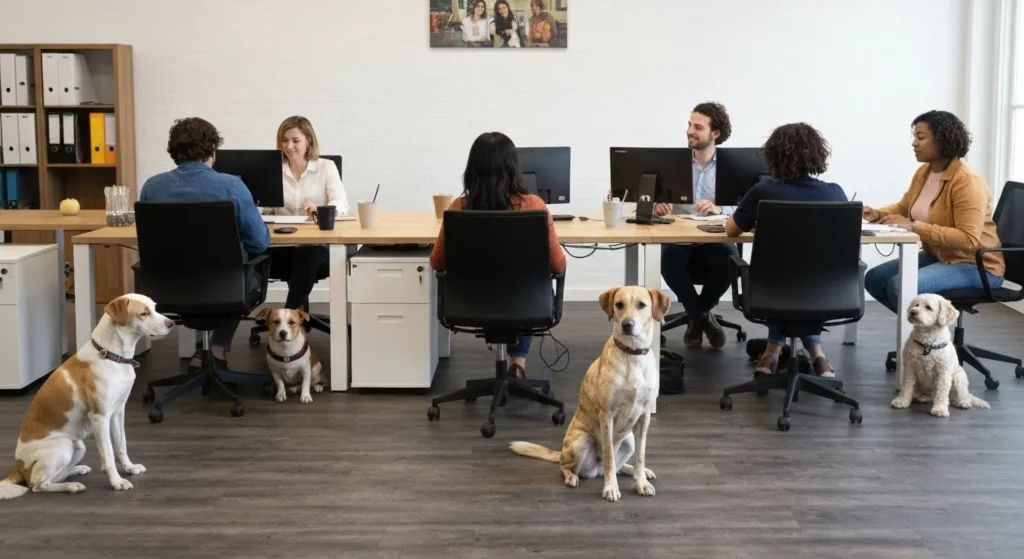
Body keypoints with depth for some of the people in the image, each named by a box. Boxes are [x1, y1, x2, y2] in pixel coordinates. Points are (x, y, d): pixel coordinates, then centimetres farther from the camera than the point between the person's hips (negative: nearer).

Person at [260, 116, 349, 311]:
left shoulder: (326, 167, 6)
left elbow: (341, 205, -8)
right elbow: (262, 205, 3)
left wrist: (320, 210, -30)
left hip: (319, 244, -2)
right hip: (283, 244, 2)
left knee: (306, 256, -36)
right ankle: (297, 310, -17)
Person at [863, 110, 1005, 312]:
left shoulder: (967, 181, -23)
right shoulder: (924, 172, 2)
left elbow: (968, 239, -30)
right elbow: (903, 207, 18)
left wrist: (914, 226, -33)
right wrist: (878, 214, -4)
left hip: (975, 266, -9)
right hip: (937, 256, 9)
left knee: (900, 286, -27)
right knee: (874, 279, -1)